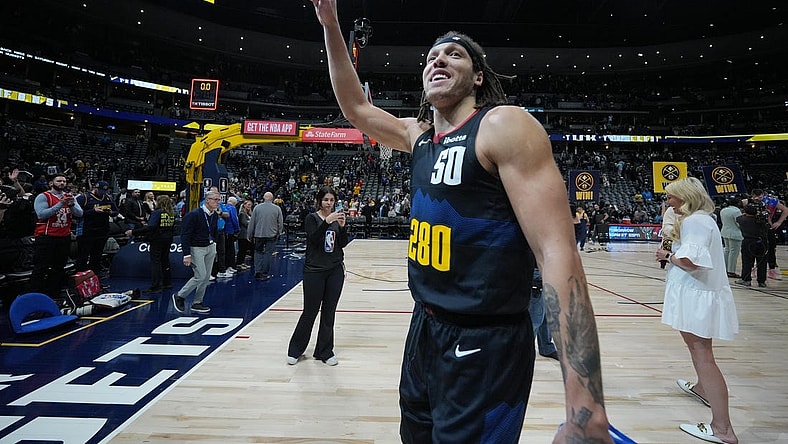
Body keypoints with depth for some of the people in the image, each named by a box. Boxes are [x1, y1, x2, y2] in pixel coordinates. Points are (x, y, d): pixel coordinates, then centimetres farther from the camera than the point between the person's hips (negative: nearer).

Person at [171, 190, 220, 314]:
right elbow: (185, 235, -18)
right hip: (196, 248, -7)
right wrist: (187, 255, -22)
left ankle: (197, 303, 19)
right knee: (200, 276, -11)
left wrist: (214, 246, 13)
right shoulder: (194, 215, -18)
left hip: (210, 248, 7)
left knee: (206, 277, 7)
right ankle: (179, 296, 10)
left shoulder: (215, 215, 4)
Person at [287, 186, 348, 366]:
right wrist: (327, 221, -32)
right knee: (310, 312, 3)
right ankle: (295, 350, 22)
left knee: (329, 312, 9)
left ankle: (325, 351, 22)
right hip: (314, 271, -4)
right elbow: (313, 239, -20)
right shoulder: (312, 218, -4)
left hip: (335, 270, 4)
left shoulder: (337, 218, 8)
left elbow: (343, 243, 1)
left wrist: (342, 226, -16)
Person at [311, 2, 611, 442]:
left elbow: (558, 252, -23)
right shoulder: (419, 134, 8)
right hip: (426, 327, 8)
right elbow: (356, 107, 22)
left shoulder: (504, 126, -16)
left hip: (486, 343, -8)